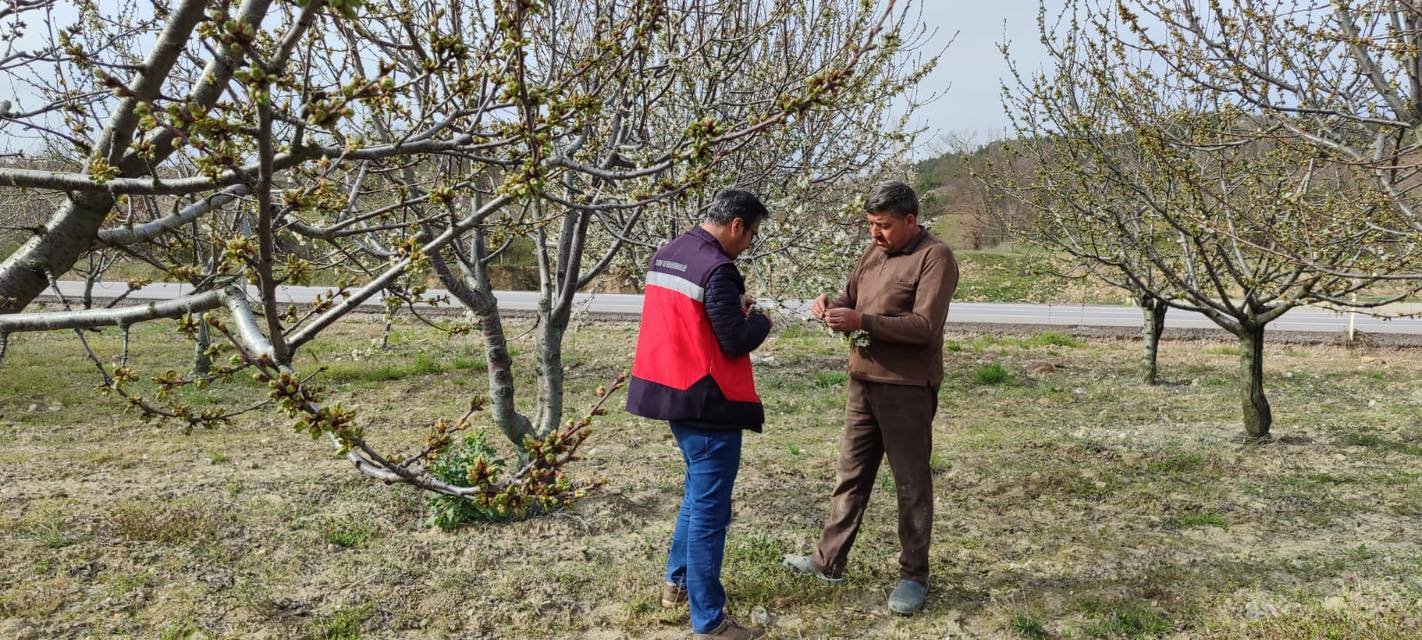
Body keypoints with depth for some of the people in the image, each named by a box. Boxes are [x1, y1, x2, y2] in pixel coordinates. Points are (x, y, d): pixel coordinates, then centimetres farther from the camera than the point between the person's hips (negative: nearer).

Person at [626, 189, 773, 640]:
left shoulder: (666, 255, 9)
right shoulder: (717, 268, -19)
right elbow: (735, 341, -19)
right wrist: (760, 321, 1)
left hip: (670, 391, 10)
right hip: (706, 401, -10)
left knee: (697, 493, 25)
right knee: (710, 508, -1)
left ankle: (677, 582, 36)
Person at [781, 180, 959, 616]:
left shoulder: (935, 257, -13)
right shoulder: (873, 253, 11)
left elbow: (924, 326, -22)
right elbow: (851, 300, 17)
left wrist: (862, 321, -26)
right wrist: (830, 305, -6)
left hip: (907, 388, -7)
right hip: (863, 382, 8)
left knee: (911, 484, 5)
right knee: (851, 474, 15)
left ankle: (914, 575, 17)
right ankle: (828, 561, 26)